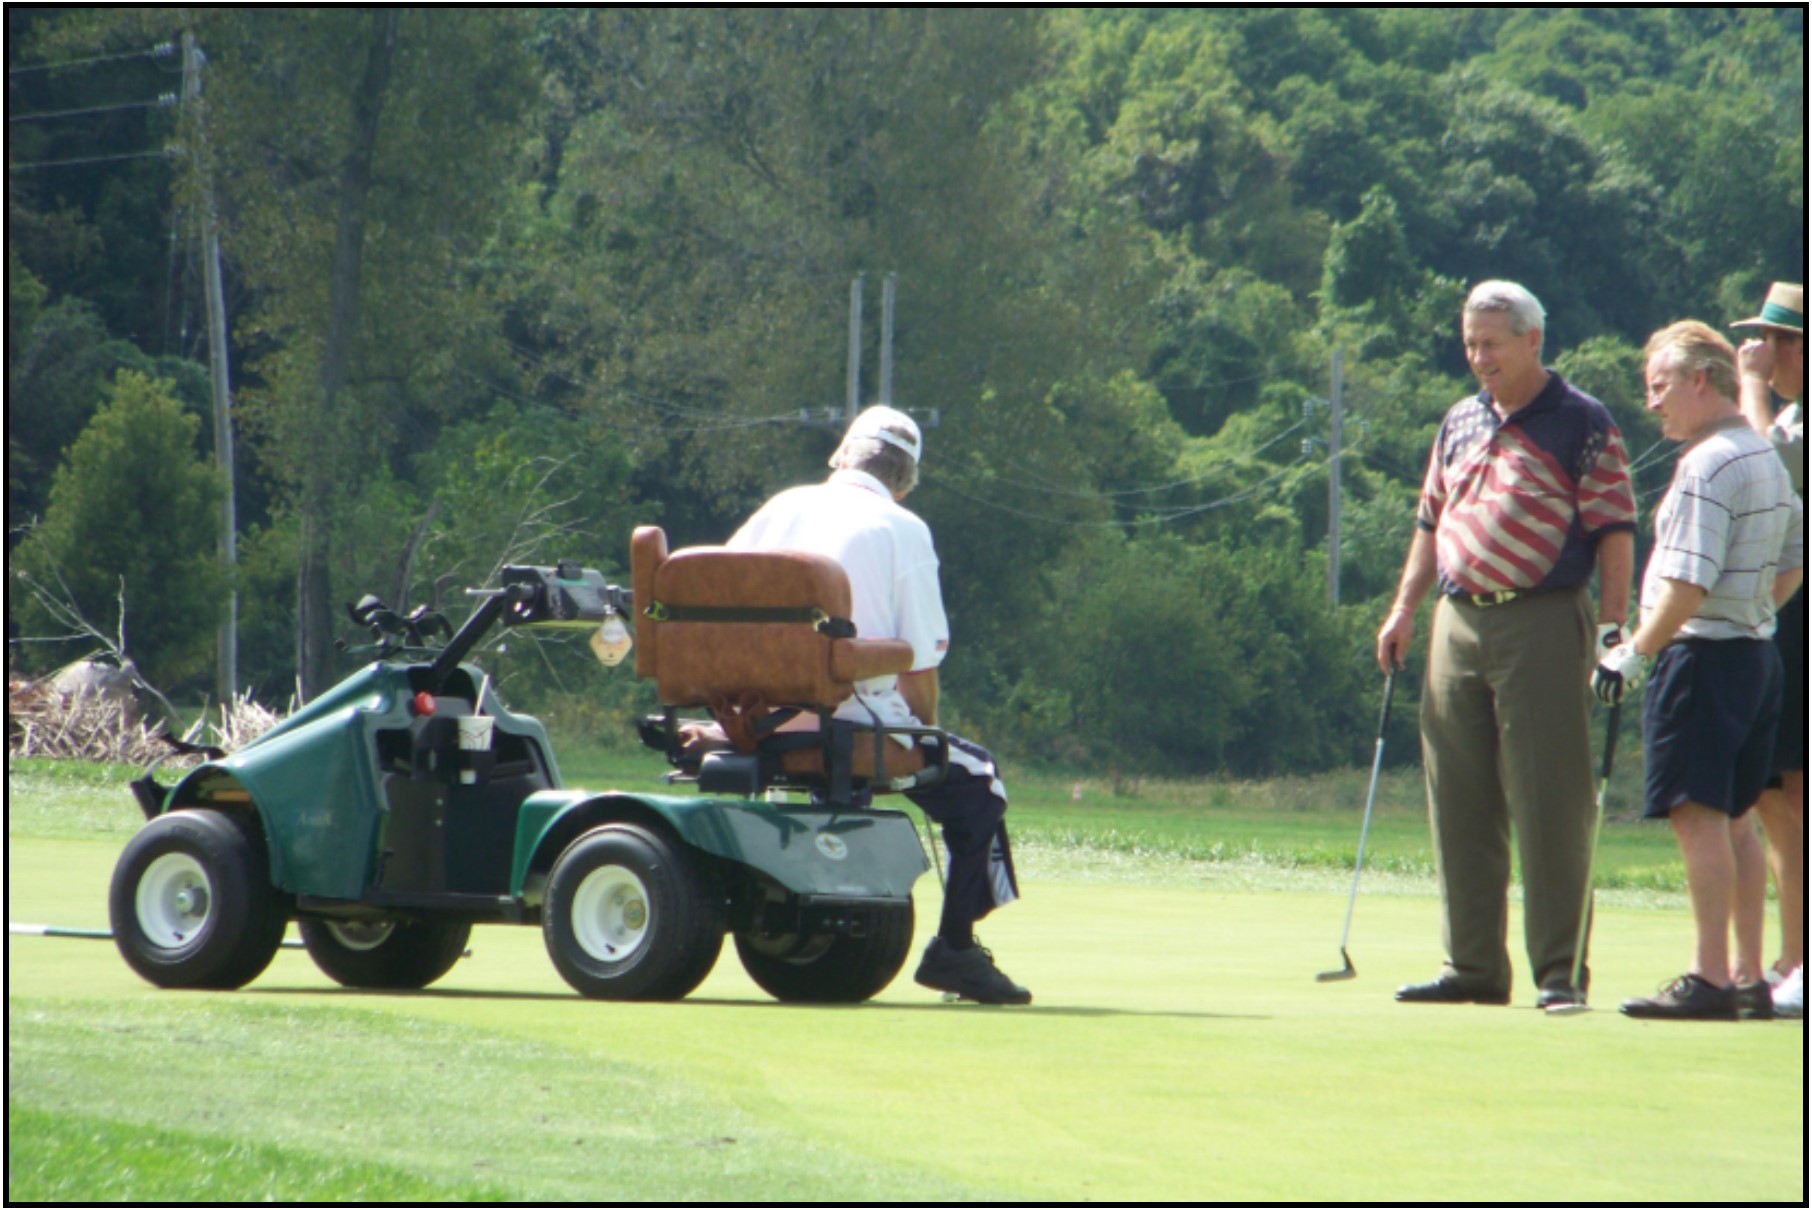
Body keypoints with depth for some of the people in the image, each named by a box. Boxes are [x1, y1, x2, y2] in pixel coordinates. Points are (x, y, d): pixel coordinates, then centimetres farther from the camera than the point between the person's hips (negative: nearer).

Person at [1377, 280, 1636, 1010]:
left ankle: (1560, 970, -3)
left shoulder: (1582, 424, -2)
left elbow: (1613, 531, -6)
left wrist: (1611, 628, -13)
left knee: (1550, 804, -6)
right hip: (1458, 622, 7)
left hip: (1542, 624, -6)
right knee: (1460, 807, 6)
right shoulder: (1460, 424, 17)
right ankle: (1473, 967, 12)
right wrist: (1404, 609, 14)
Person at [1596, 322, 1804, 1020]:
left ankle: (1710, 979, -15)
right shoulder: (1766, 457, 15)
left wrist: (1635, 653, -19)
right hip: (1756, 652, 10)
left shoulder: (1708, 464, -15)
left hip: (1703, 651, -10)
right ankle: (1749, 978, 12)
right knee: (1733, 819, 12)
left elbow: (1690, 581, -21)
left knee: (1698, 813, -11)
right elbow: (1794, 557, 21)